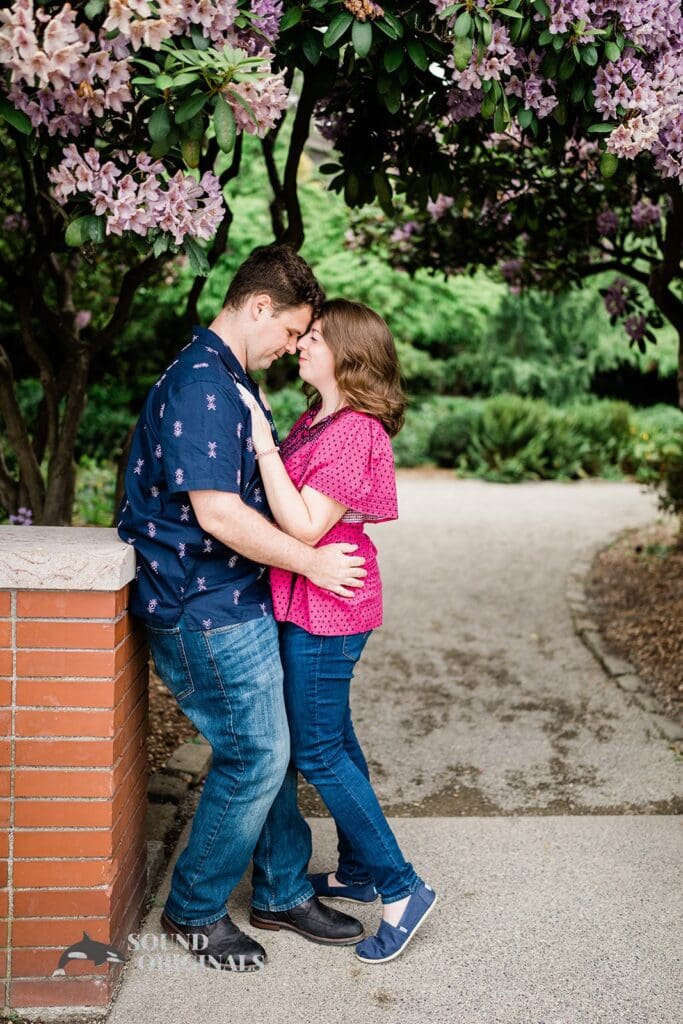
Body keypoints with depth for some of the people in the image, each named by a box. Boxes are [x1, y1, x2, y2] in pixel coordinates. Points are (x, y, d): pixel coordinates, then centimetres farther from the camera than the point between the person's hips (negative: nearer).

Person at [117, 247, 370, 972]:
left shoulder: (231, 380, 14)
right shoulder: (200, 384, -20)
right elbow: (217, 512, -26)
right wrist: (311, 562, -17)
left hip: (238, 600, 10)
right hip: (206, 612, -10)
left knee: (266, 750, 16)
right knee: (255, 756, -1)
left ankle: (284, 890, 30)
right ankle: (193, 910, 17)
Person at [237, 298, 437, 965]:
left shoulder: (353, 432, -20)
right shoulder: (314, 421, 9)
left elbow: (304, 526, -25)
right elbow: (285, 500, 12)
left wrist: (261, 435, -26)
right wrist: (261, 424, 8)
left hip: (326, 606, -10)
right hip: (306, 604, 10)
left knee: (317, 751, -2)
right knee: (332, 739, 18)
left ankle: (402, 888, 9)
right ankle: (358, 870, 34)